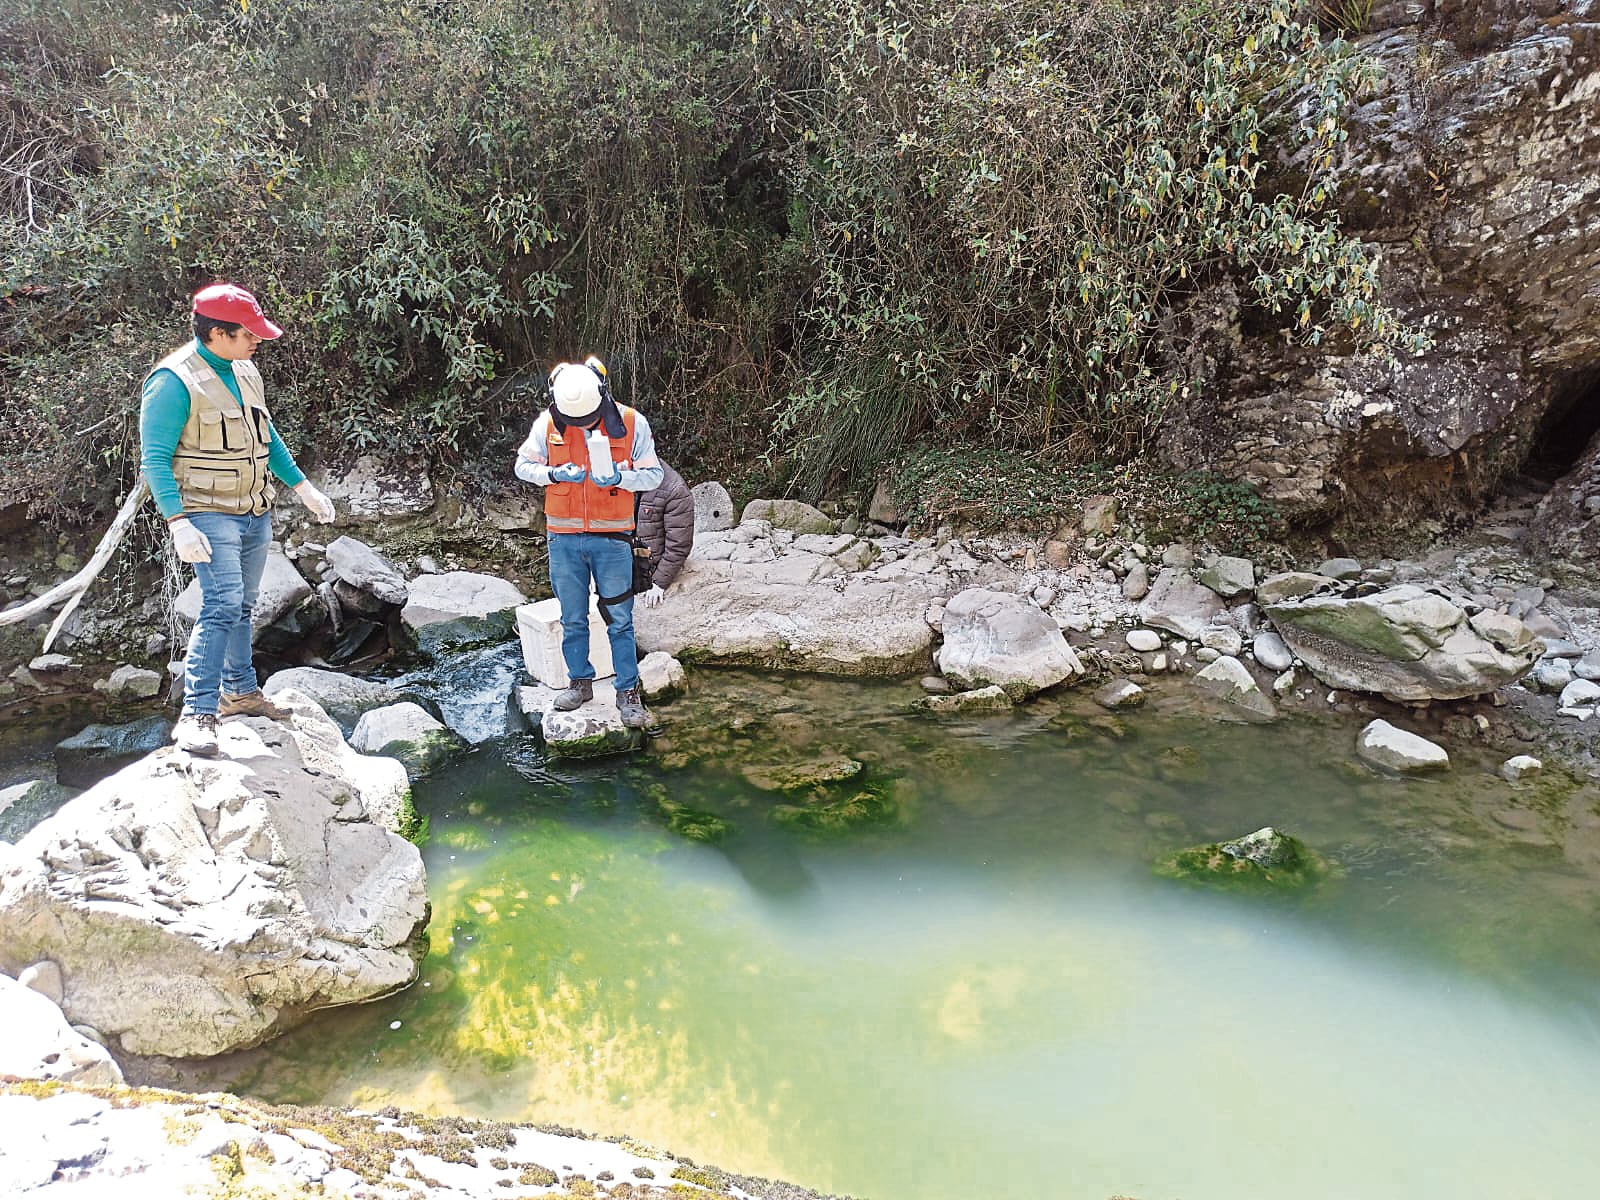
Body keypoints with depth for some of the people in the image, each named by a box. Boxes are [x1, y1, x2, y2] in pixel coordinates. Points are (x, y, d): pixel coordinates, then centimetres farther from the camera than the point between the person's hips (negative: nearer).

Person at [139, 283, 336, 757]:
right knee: (222, 604, -18)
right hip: (209, 515, -8)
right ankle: (197, 714, -16)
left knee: (241, 606, 16)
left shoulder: (245, 371, 9)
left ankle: (240, 691, 29)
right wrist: (178, 523, -27)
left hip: (255, 512, 8)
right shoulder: (174, 380, -16)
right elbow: (155, 459, -17)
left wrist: (303, 488, 19)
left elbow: (266, 436, 21)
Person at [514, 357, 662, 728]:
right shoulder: (548, 423, -5)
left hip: (611, 538, -2)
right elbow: (523, 465, 6)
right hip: (563, 538, 2)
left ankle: (628, 692, 12)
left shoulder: (631, 423, -9)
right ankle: (580, 682, 29)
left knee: (620, 619, 3)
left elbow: (653, 475, -3)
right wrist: (554, 474, -15)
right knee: (572, 618, 13)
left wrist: (619, 477, -22)